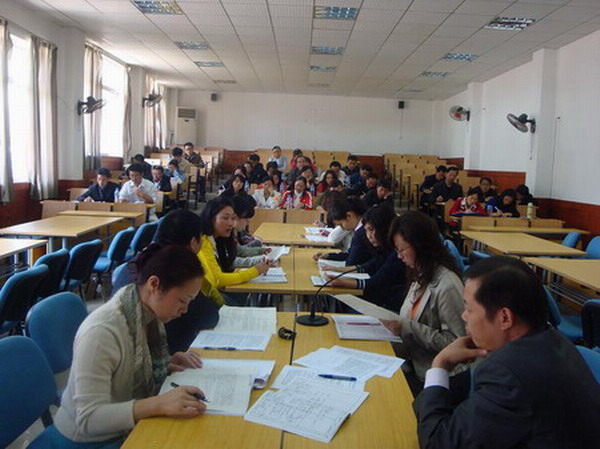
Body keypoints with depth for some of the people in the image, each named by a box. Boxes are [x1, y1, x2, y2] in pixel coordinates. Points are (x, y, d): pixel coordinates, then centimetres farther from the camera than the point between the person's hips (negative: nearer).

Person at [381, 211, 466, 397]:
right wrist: (395, 323, -3)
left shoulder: (447, 286, -20)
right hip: (415, 366, 7)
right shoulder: (421, 277, 8)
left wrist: (408, 328, -22)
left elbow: (455, 342, -20)